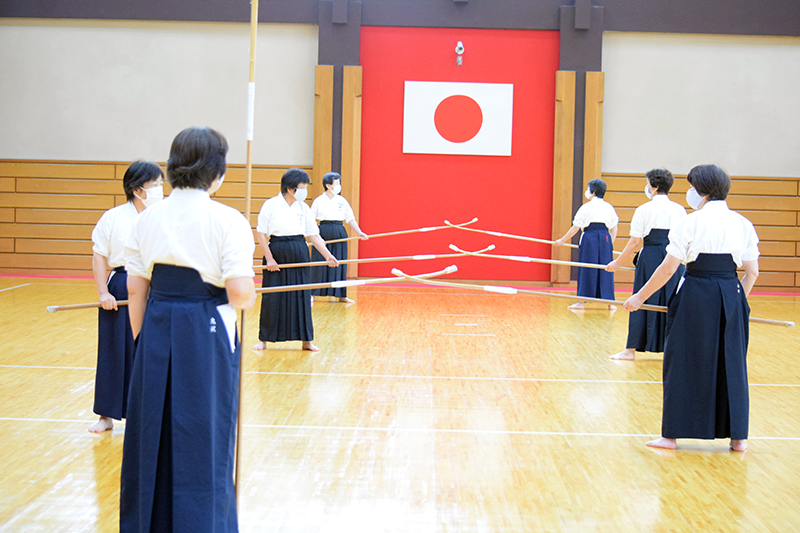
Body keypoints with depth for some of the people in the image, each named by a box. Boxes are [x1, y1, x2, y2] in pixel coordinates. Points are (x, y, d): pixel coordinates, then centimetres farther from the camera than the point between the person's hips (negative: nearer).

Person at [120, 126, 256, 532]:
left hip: (157, 333, 4)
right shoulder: (228, 221, -10)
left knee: (152, 439, 14)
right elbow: (240, 292, -16)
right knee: (203, 443, 6)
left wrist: (141, 339, 14)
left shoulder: (148, 219, 3)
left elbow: (135, 288, 5)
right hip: (206, 337, -4)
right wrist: (248, 299, 6)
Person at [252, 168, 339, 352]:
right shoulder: (271, 205, -6)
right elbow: (261, 233, -5)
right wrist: (269, 258, -10)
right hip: (277, 253, -3)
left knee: (301, 296, 5)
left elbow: (314, 235, 5)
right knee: (272, 297, 1)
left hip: (299, 254, 3)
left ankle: (306, 340, 13)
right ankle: (264, 339, 14)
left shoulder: (303, 208, 5)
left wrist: (328, 255, -5)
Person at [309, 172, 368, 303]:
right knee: (320, 264, -2)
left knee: (339, 264, 6)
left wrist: (359, 232, -1)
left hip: (339, 233, 3)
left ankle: (341, 295, 13)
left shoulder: (342, 201, 8)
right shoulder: (319, 201, -2)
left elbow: (350, 219, 11)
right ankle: (312, 294, 9)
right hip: (323, 233, -3)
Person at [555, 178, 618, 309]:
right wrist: (610, 244, 19)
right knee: (605, 270, 9)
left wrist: (562, 240, 9)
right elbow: (614, 229, 10)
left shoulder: (586, 207, -4)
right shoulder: (609, 207, 9)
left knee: (586, 271, 3)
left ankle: (581, 302, 7)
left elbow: (575, 228, -1)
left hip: (589, 239, -3)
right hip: (605, 239, 3)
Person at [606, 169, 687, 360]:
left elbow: (635, 242, -7)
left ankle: (631, 350, 9)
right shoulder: (679, 209, 6)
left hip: (650, 259, -3)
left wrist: (617, 263, 3)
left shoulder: (644, 209, -6)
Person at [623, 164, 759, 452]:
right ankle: (737, 436, 17)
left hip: (695, 297, -4)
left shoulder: (690, 223, -9)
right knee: (731, 364, 13)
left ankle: (671, 435, 11)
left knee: (683, 364, 5)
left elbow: (668, 268, -9)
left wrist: (641, 296, 0)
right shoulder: (743, 224, 5)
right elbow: (752, 272, 6)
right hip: (731, 294, 4)